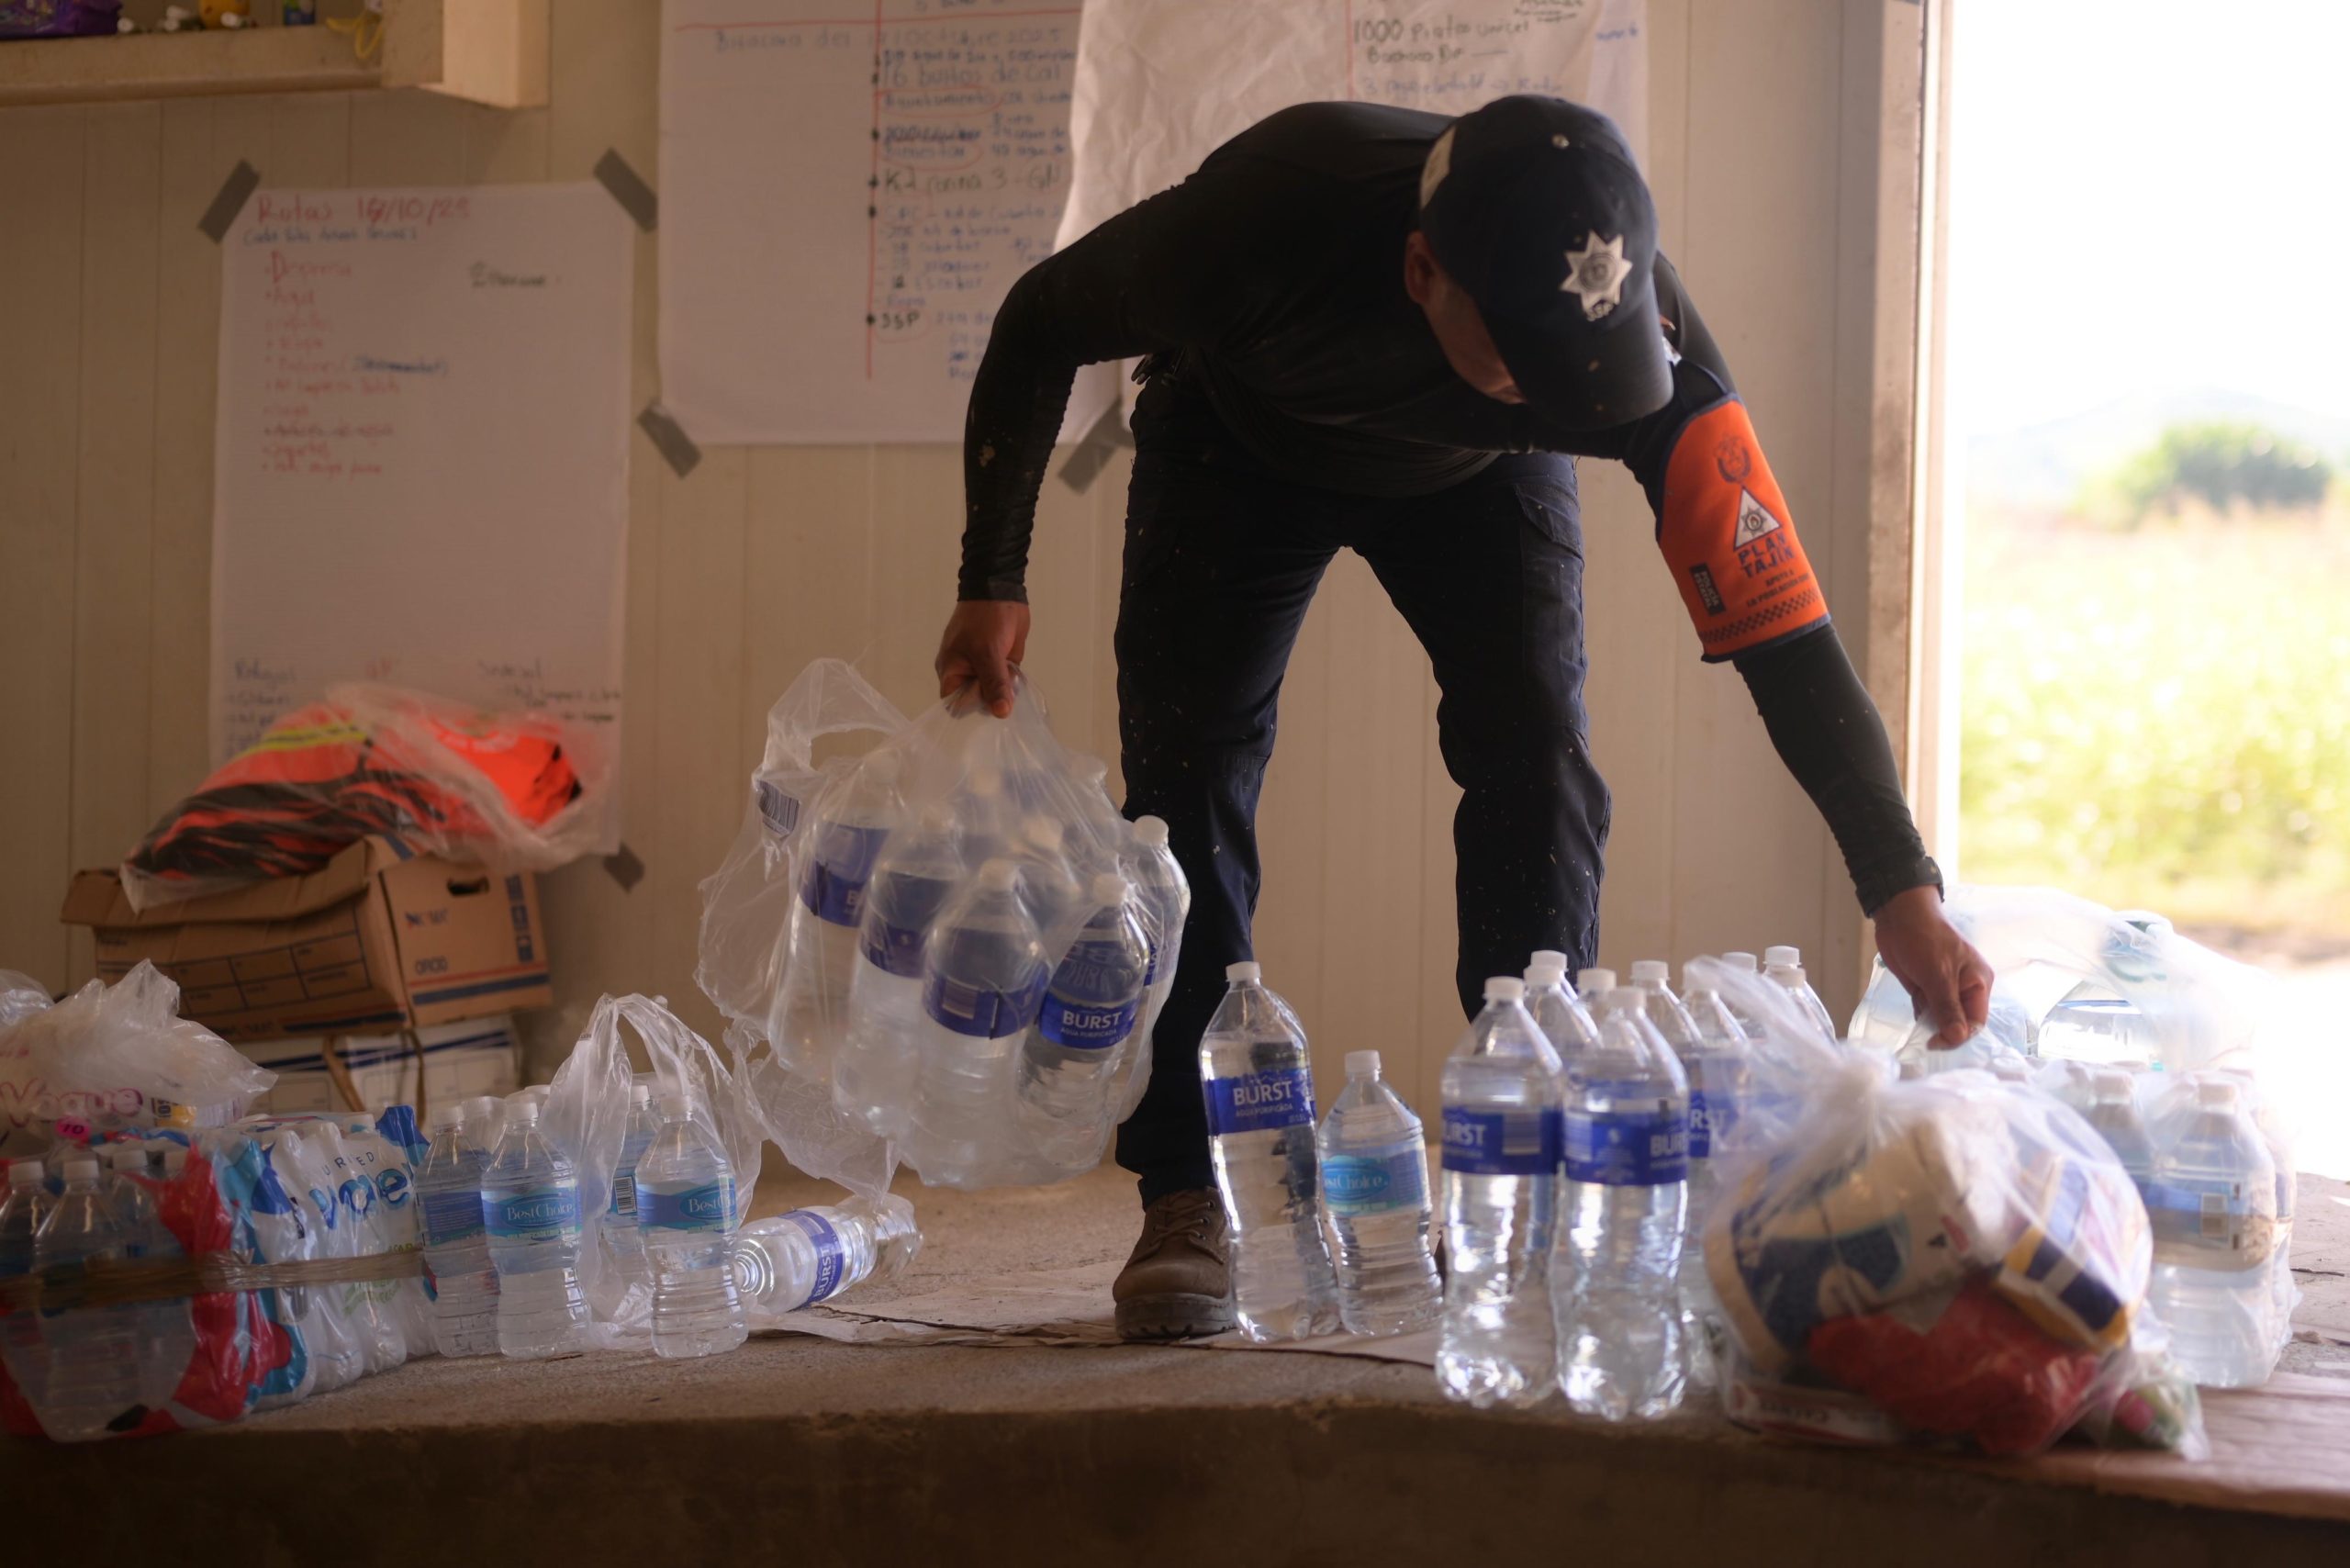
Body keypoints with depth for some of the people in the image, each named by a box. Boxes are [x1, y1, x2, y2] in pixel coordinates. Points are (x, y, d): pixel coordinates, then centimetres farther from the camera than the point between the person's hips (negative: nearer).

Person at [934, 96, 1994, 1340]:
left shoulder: (1638, 330, -39)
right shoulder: (1268, 212, -43)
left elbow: (1780, 627, -38)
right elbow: (1039, 326, -22)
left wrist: (1901, 887, -44)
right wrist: (992, 582, -22)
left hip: (1472, 478, 1)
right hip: (1240, 446, 0)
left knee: (1535, 756, -17)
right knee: (1187, 776, -13)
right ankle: (1182, 1206, -8)